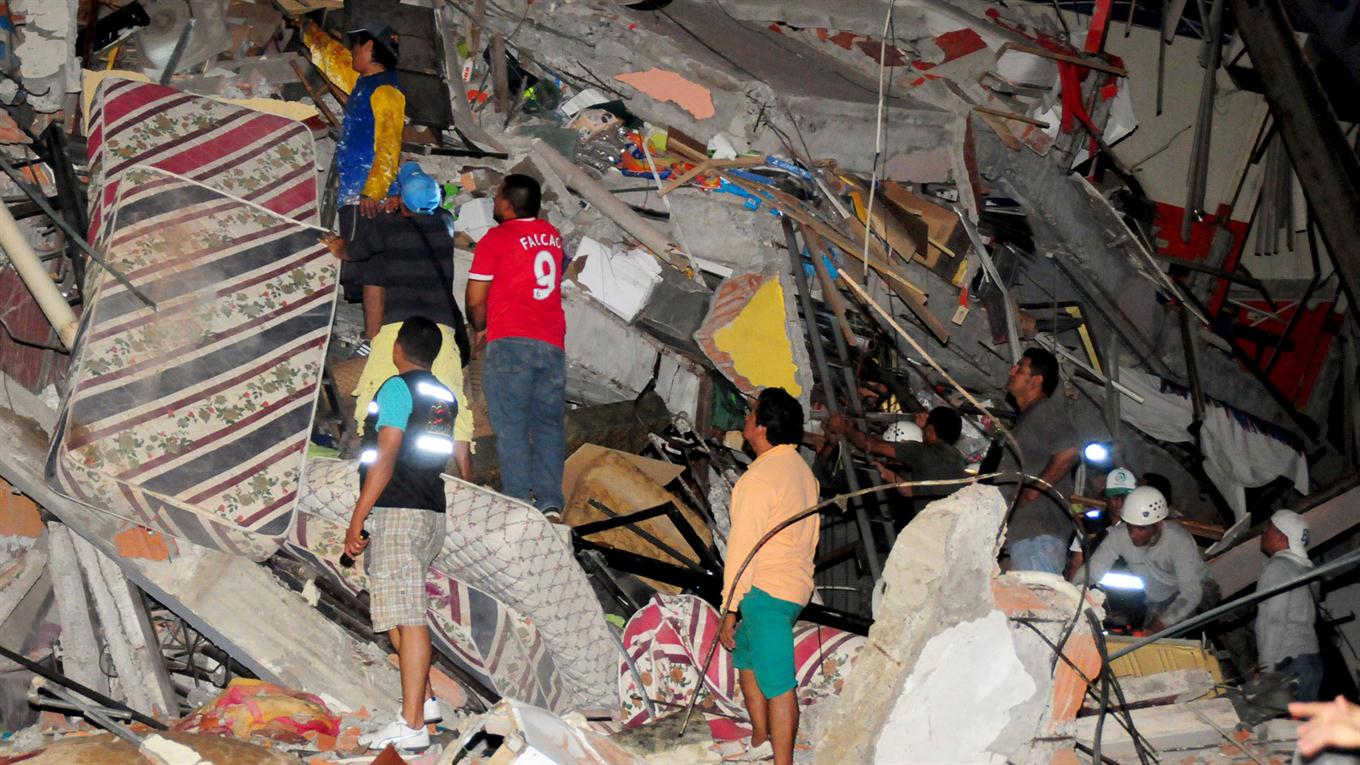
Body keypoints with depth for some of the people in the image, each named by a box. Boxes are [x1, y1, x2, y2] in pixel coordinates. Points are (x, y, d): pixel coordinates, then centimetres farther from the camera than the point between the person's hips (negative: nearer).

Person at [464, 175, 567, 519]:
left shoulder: (495, 239, -2)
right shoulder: (553, 236, 15)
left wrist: (481, 328, 18)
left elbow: (475, 300, -3)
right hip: (552, 342, 5)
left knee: (511, 424, -3)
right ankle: (550, 503, -3)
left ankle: (519, 501, -12)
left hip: (510, 342, -5)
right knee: (549, 423, 6)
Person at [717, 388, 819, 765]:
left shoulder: (760, 477, -16)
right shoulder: (802, 471, 13)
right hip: (795, 585, 10)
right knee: (746, 656, 24)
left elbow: (743, 546, -17)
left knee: (777, 683, -8)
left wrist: (729, 610, -14)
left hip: (765, 590, -10)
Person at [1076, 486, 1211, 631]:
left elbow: (1191, 593, -35)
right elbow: (1090, 572, -17)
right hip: (1156, 604, 3)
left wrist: (1158, 627, -48)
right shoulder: (1118, 535, -21)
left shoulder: (1179, 540, -30)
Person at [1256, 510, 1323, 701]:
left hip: (1289, 665, -9)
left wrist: (1267, 669, -17)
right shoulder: (1304, 568, 18)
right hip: (1312, 660, 9)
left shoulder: (1278, 567, -9)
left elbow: (1274, 621, -16)